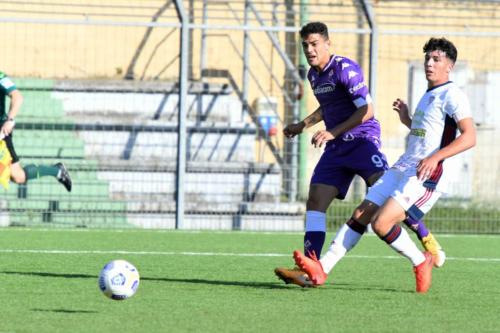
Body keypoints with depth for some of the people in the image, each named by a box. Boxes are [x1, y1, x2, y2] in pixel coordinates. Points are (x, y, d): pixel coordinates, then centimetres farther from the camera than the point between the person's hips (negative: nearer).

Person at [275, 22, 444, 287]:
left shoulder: (345, 69, -12)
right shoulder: (313, 75, 15)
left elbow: (366, 111, -18)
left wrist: (333, 132, -20)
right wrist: (302, 126, 28)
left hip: (362, 139, -8)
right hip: (336, 147, 8)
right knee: (315, 201, -7)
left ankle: (428, 241, -10)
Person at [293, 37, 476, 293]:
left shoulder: (452, 96, -7)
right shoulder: (427, 96, 22)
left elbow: (469, 137, -20)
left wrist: (434, 157, -29)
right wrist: (407, 120, 22)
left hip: (426, 176, -9)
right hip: (402, 167, 9)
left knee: (381, 224, -20)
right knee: (361, 215, -1)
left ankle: (420, 262, 2)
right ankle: (321, 269, -3)